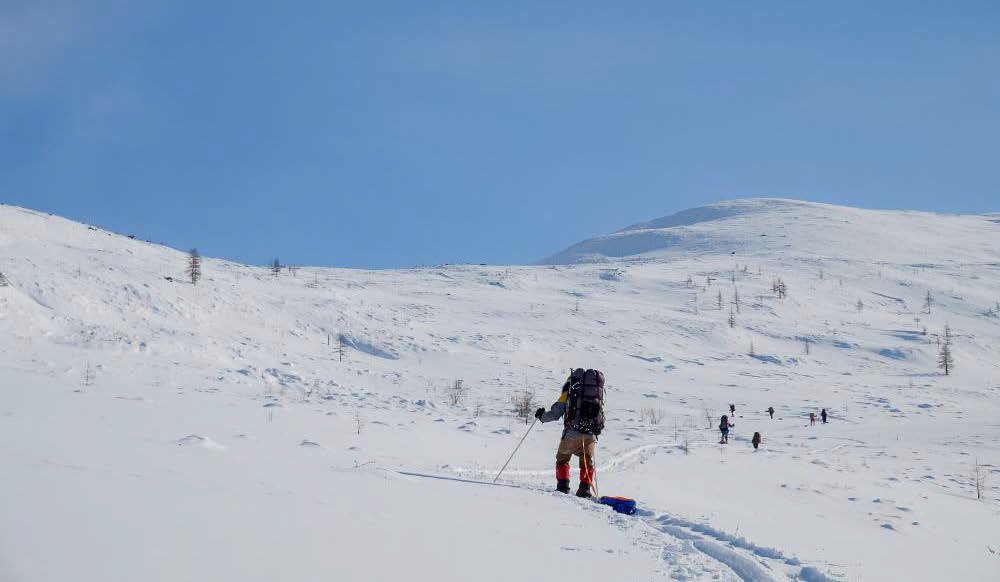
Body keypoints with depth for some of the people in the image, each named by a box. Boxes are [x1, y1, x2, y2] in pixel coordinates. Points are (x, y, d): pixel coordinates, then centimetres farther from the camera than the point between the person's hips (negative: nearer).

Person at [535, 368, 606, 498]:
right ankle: (585, 488, 8)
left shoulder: (569, 391, 7)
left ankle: (563, 486, 10)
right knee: (587, 462, 22)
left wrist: (542, 415, 22)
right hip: (591, 435, 2)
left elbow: (555, 413, 4)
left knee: (562, 458, 20)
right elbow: (601, 415, 14)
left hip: (572, 432, -2)